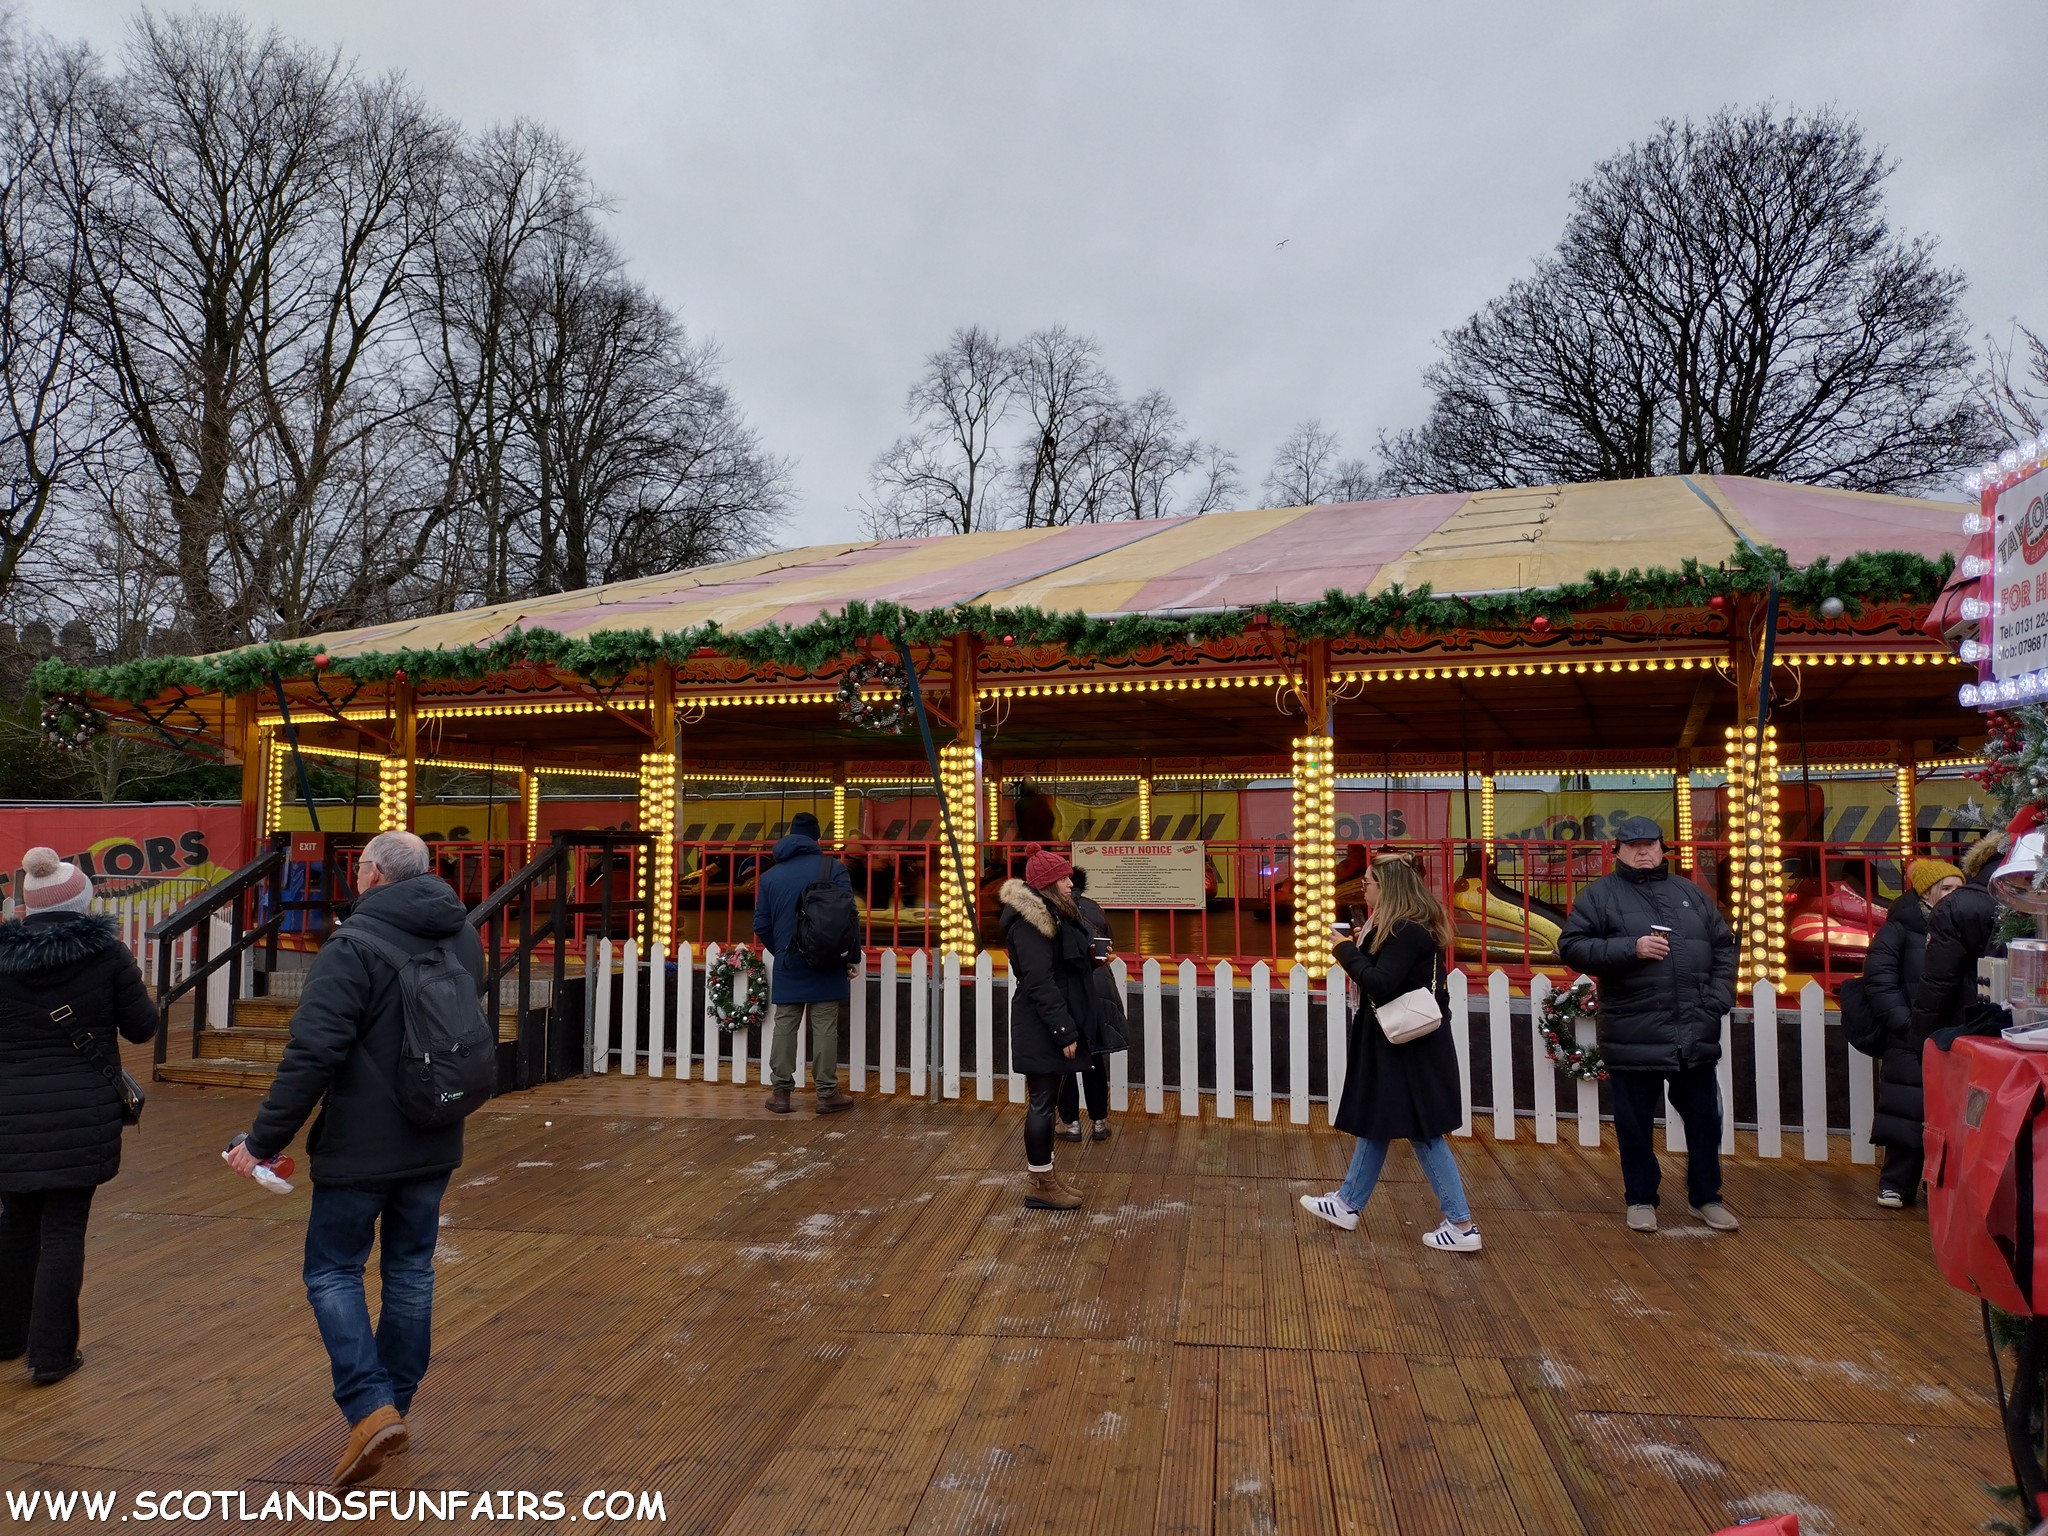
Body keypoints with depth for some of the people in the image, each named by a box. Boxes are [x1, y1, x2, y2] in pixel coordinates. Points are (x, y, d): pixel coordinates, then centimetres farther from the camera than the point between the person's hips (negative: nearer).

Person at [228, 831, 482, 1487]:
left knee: (333, 1271, 9)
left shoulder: (352, 947, -18)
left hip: (360, 1146, -6)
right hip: (435, 1144, 6)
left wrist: (264, 1141, -15)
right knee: (411, 1271, 17)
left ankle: (371, 1407, -2)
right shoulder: (463, 937, 4)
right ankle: (397, 1404, 28)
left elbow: (312, 1055, -22)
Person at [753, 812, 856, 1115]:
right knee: (825, 1029, 1)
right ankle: (827, 1094, 6)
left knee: (784, 1028, 9)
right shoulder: (833, 868, -4)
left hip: (787, 966, 3)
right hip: (826, 966, -3)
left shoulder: (770, 876, 7)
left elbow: (761, 925, 8)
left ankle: (780, 1092, 14)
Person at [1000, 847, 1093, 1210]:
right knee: (1043, 1101, -2)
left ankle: (1046, 1175, 26)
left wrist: (1092, 956, 3)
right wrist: (1063, 1031, -22)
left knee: (1046, 1099, 16)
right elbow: (1039, 982, -23)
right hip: (1041, 1027, -10)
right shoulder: (1029, 922, -18)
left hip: (1049, 1024, 10)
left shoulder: (1050, 914, 13)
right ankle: (1041, 1186, 9)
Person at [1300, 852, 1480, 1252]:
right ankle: (1347, 1203, 29)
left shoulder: (1407, 932, -21)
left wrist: (1346, 950, -16)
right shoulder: (1402, 927, 10)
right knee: (1375, 1124, 18)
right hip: (1396, 1044, 11)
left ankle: (1461, 1225, 9)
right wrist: (1361, 947, -1)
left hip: (1410, 1049, -11)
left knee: (1423, 1133, -1)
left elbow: (1380, 984, -27)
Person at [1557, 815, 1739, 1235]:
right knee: (1635, 1124, 7)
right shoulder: (1600, 894, 0)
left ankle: (1706, 1197, 31)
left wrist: (1719, 998, 3)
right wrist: (1630, 948, -16)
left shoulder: (1690, 893, 13)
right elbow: (1571, 947, -7)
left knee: (1704, 1119, 14)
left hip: (1696, 1036, 4)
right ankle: (1641, 1199, 23)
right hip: (1633, 1037, -3)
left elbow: (1723, 946, 16)